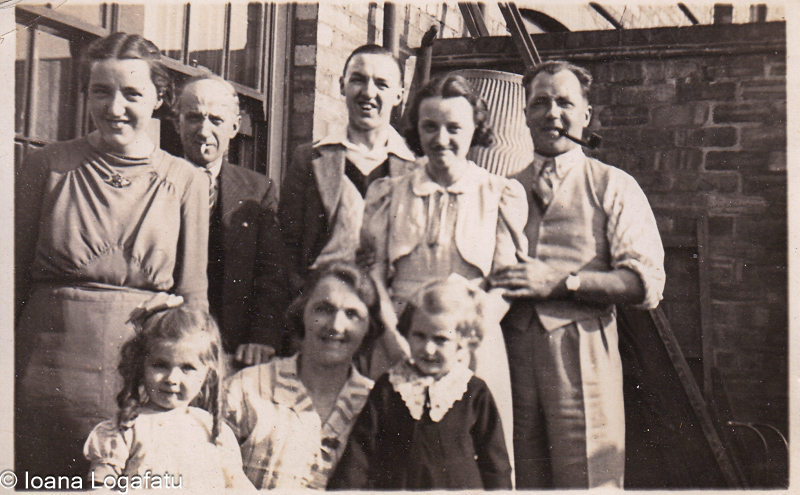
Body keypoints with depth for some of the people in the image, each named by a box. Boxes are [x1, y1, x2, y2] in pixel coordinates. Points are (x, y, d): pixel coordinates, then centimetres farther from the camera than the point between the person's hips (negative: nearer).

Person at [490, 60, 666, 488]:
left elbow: (646, 283, -5)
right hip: (511, 351, 3)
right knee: (518, 482, 6)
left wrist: (560, 281, -13)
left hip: (582, 351, -3)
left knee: (587, 480, -4)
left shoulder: (614, 187, 6)